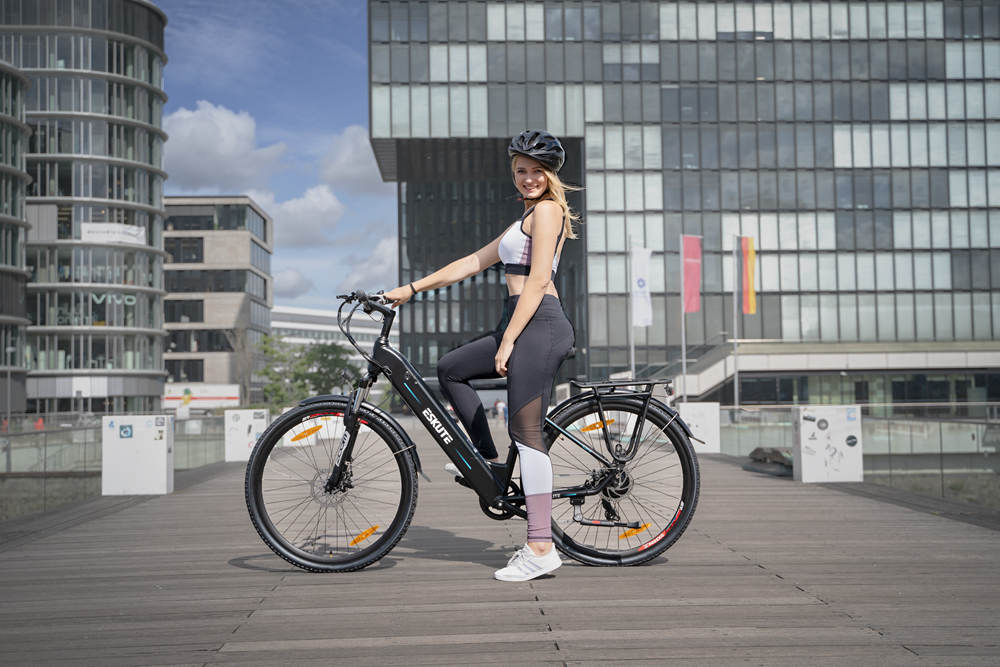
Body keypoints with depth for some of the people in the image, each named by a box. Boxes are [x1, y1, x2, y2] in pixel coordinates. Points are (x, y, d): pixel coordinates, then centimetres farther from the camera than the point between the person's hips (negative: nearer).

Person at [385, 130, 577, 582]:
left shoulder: (547, 209, -4)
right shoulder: (528, 218, 25)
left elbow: (537, 281, -15)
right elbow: (473, 262, 25)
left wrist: (507, 342, -18)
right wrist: (412, 288, 22)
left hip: (538, 325, -10)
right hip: (524, 325, 10)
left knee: (526, 431, -11)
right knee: (450, 369, 20)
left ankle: (541, 548, -11)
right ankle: (491, 465, 21)